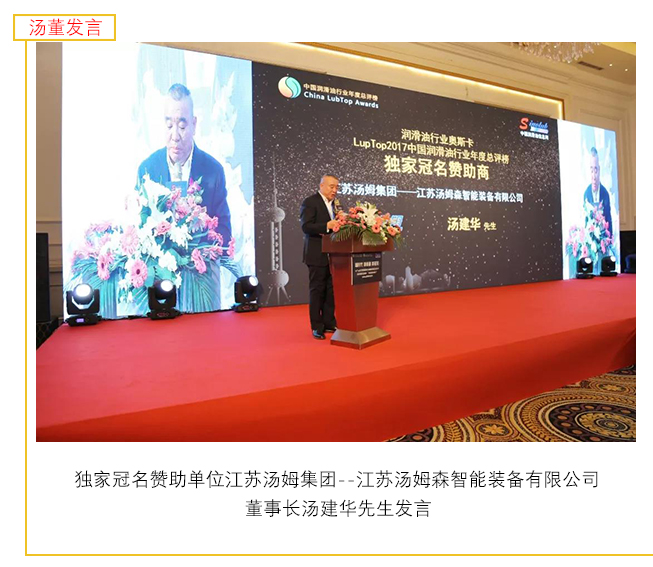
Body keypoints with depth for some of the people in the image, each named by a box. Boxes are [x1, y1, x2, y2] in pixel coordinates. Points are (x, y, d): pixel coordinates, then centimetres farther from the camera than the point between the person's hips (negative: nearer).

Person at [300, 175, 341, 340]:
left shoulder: (335, 204, 16)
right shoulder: (310, 202, -6)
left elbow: (336, 225, 16)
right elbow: (306, 227, -17)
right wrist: (327, 226, -29)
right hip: (317, 255, -6)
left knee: (331, 290, 9)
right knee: (316, 290, 1)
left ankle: (329, 323, 21)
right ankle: (317, 327, 10)